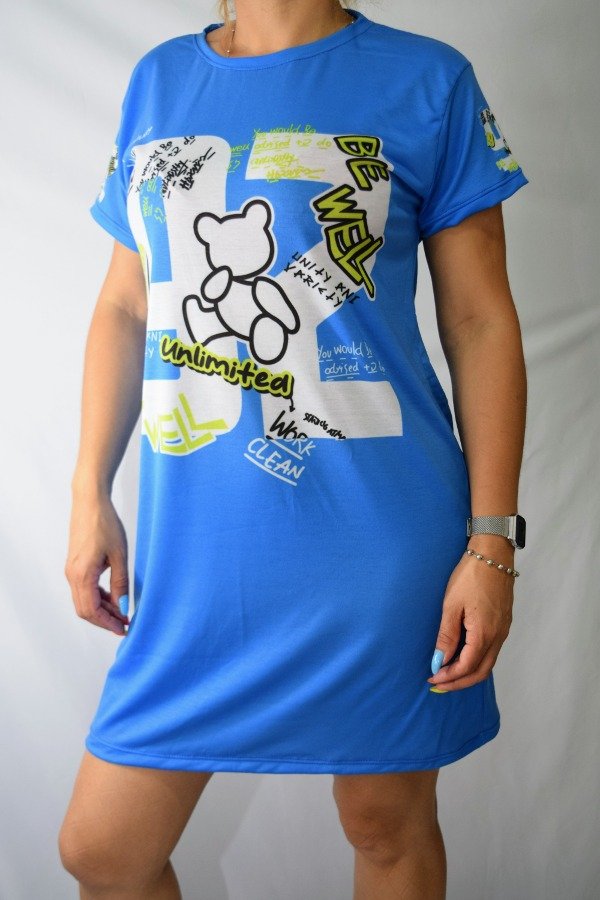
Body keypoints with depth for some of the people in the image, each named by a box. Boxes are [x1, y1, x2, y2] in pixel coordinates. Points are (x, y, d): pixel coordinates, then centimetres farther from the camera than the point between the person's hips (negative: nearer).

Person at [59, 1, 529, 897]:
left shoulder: (428, 81, -1)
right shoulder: (157, 81, 11)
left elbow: (481, 324, -2)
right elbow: (124, 307, 14)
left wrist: (492, 542, -7)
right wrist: (91, 495, 8)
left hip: (376, 545, -3)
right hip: (193, 551, 4)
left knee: (388, 823, 14)